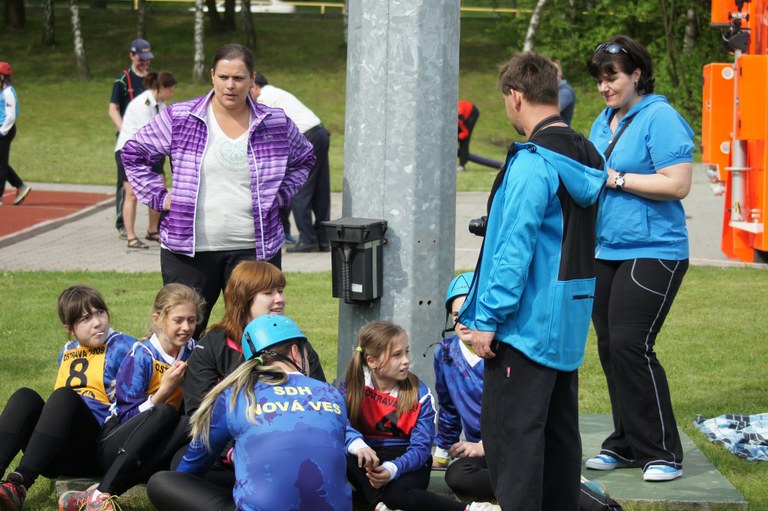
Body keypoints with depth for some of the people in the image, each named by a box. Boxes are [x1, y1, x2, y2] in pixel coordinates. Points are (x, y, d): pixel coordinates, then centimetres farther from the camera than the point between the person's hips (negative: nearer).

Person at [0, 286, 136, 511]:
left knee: (64, 396, -30)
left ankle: (19, 484, -45)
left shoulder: (123, 347, 4)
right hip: (59, 456, 6)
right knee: (25, 397, -17)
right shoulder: (68, 351, 22)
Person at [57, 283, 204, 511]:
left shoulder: (194, 353, 4)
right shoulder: (141, 357, -10)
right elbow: (127, 416, -14)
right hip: (118, 445, -4)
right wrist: (164, 391, -24)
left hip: (154, 451, 4)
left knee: (190, 425, -31)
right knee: (165, 413, -34)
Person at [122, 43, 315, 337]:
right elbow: (134, 154, 11)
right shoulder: (179, 119, 1)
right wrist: (158, 197, 2)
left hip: (255, 248, 1)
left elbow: (304, 159, 22)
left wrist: (280, 195, 9)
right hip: (189, 249, -1)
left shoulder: (276, 124, 5)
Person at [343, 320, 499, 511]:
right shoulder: (352, 387, -3)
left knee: (397, 494, -36)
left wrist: (392, 469, -31)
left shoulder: (419, 394, -5)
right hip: (367, 458, 2)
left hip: (407, 459, -2)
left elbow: (421, 448, -10)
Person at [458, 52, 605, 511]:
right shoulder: (586, 157, 10)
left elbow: (515, 249, -21)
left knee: (509, 430, -5)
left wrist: (488, 318, -16)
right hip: (570, 321, 9)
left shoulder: (532, 163, -18)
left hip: (528, 321, -9)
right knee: (559, 427, 16)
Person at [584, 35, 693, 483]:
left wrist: (617, 179, -16)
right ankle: (627, 445, 19)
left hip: (651, 252, -8)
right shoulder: (604, 121, 15)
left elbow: (677, 184, -18)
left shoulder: (660, 118, -10)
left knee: (630, 346, -13)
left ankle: (662, 452, -3)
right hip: (605, 251, 8)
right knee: (609, 347, 9)